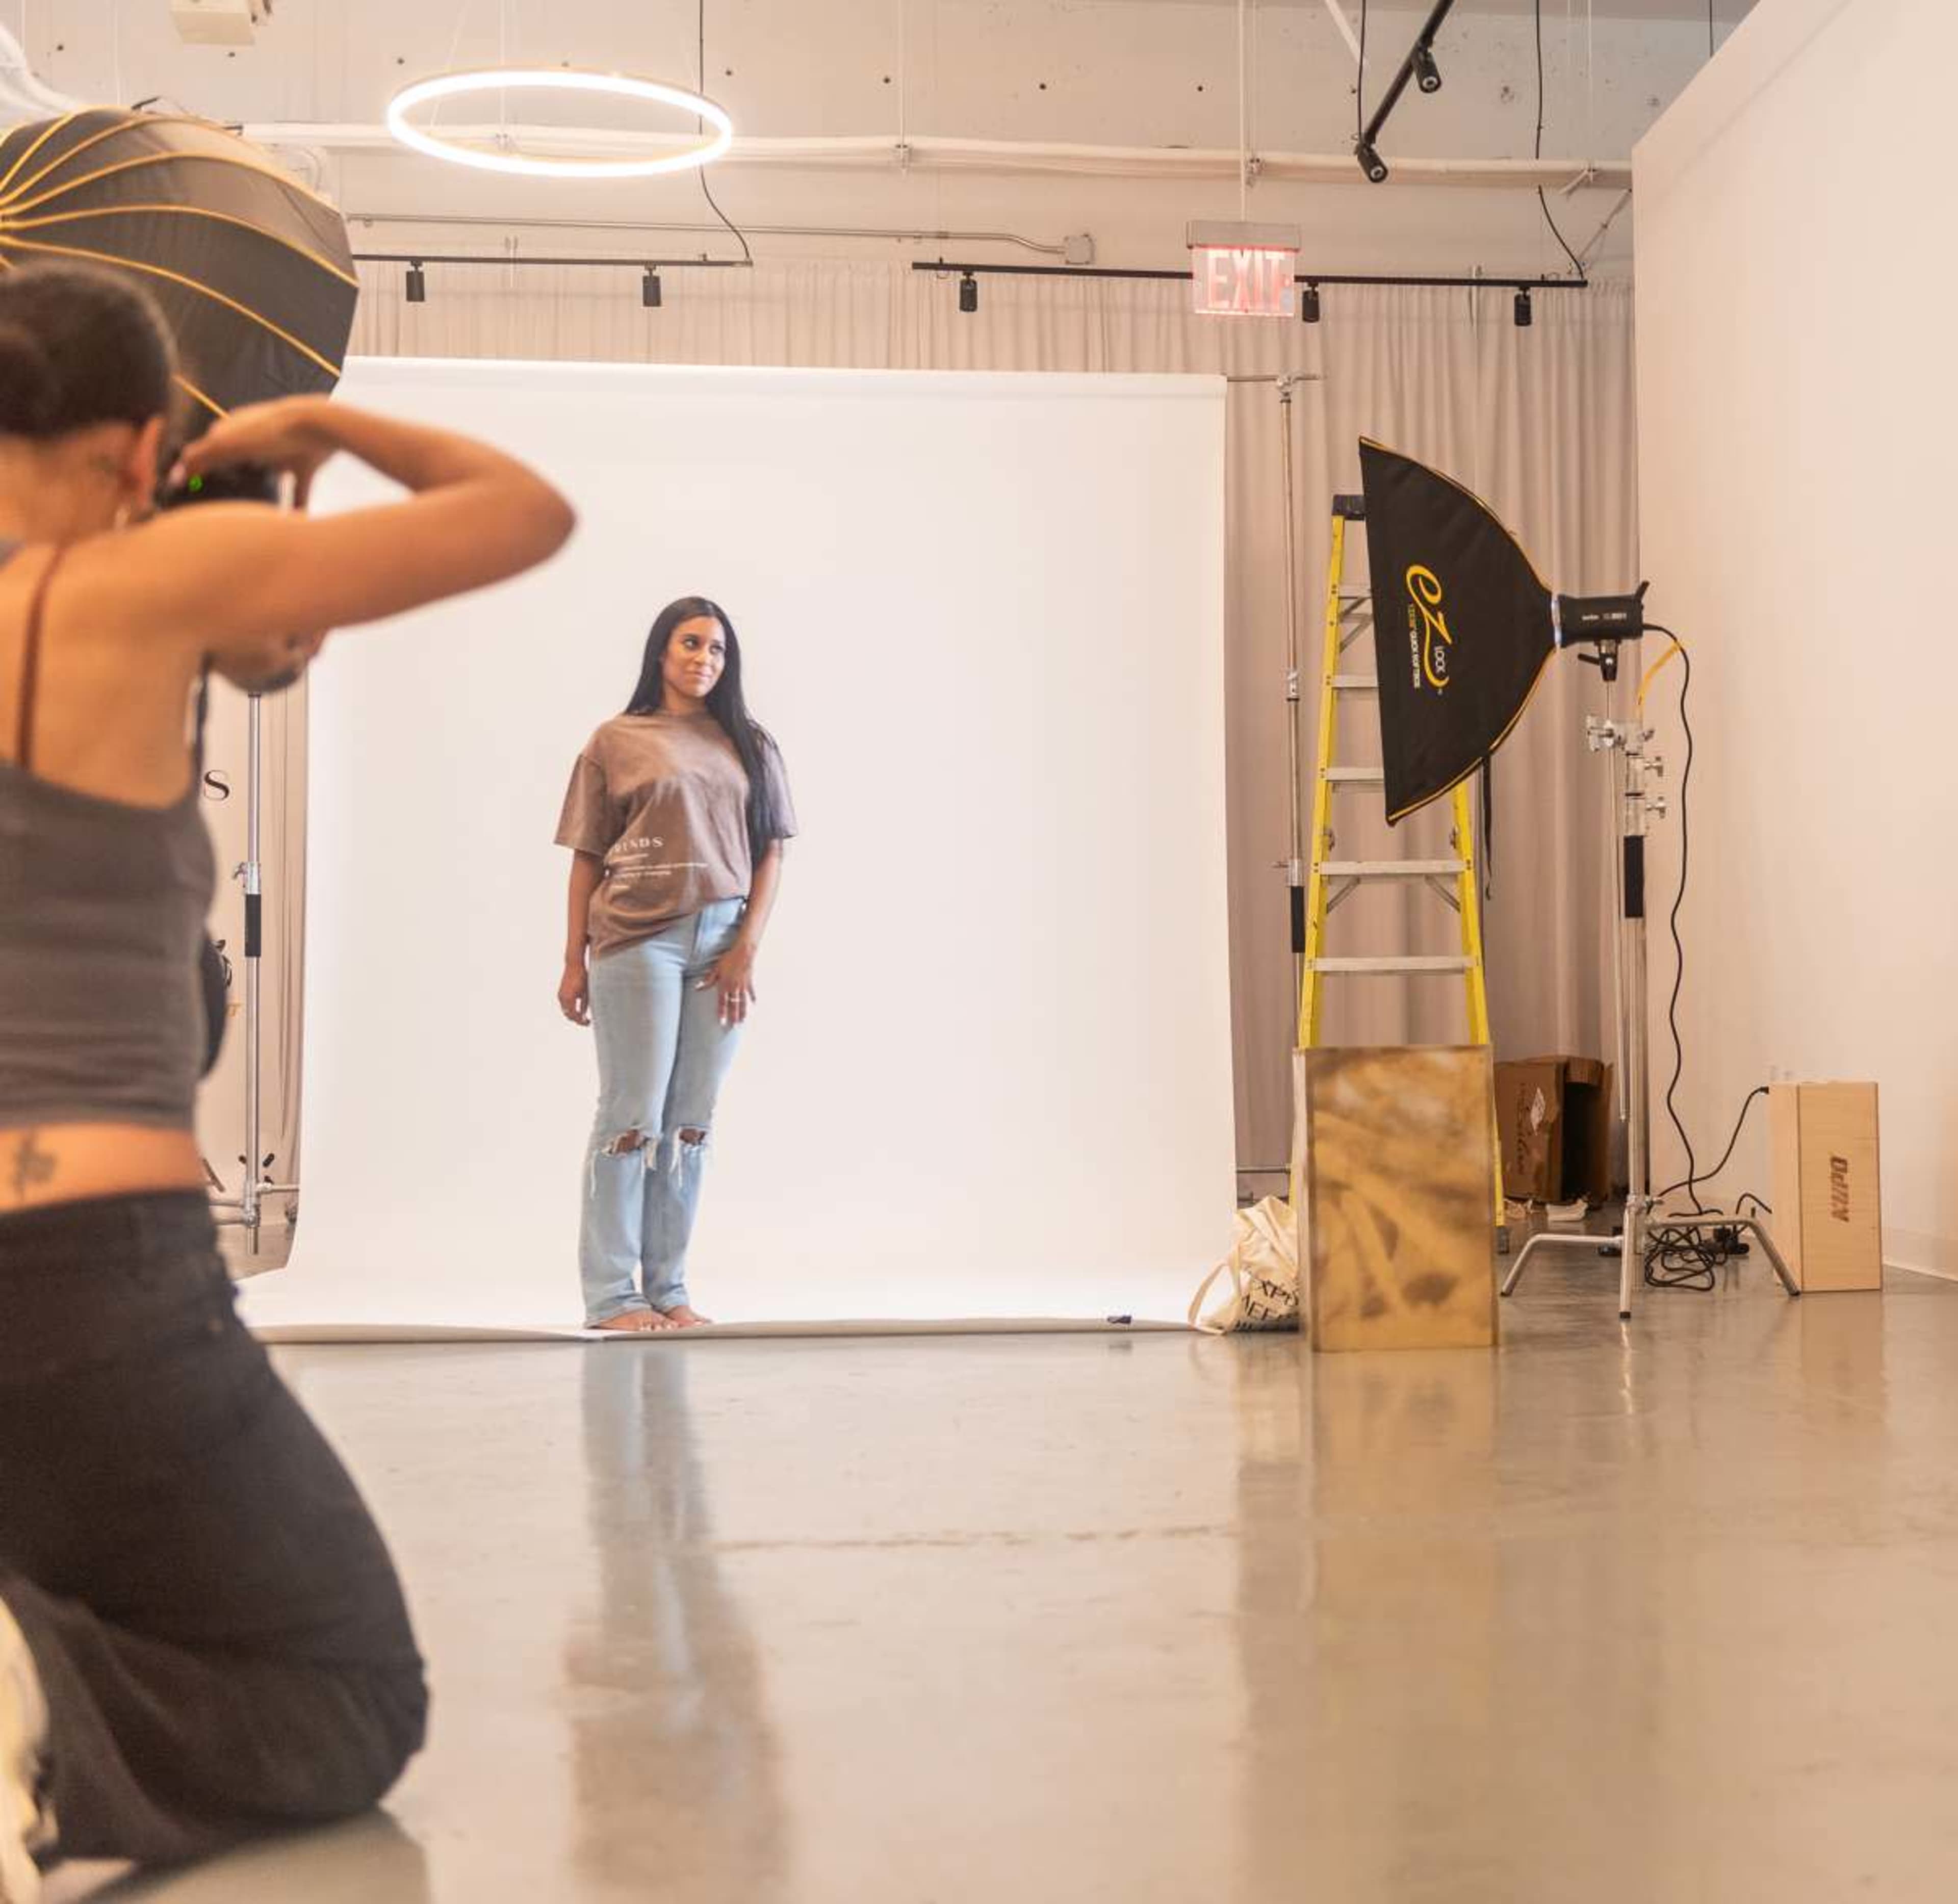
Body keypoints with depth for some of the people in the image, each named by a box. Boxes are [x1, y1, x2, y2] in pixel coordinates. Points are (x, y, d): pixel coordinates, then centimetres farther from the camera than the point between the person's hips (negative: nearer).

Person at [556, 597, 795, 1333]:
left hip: (722, 943, 3)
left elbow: (769, 852, 9)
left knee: (691, 1123, 6)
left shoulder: (750, 746, 13)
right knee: (633, 1117, -4)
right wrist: (574, 962, 1)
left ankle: (667, 1288, 12)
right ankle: (611, 1294, 1)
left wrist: (747, 948, -3)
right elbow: (586, 857, 5)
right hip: (637, 940, -3)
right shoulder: (616, 741, 7)